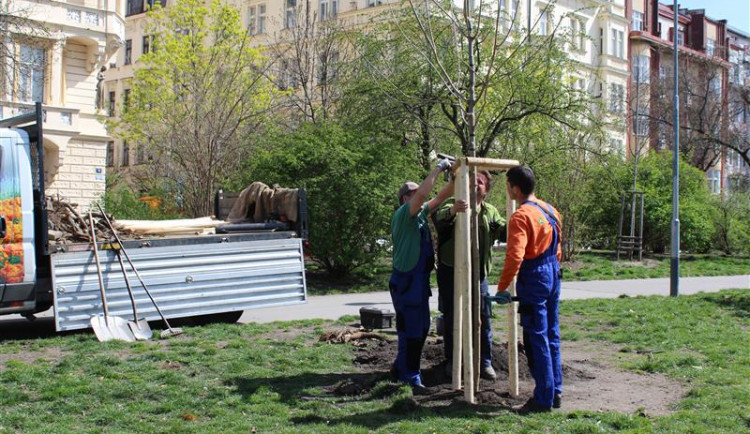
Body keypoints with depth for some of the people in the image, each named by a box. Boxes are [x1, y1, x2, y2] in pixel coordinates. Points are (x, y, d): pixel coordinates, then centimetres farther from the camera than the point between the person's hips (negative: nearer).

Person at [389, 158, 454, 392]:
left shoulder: (421, 213, 13)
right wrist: (439, 168, -20)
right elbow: (423, 192, -26)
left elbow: (441, 197, 16)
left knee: (421, 327, 16)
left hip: (420, 280, 9)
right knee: (411, 329, -4)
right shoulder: (403, 214, -11)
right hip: (406, 281, -9)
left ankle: (401, 368, 28)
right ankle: (410, 376, 3)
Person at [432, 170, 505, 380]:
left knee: (484, 318, 5)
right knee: (451, 318, 6)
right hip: (451, 272, -3)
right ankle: (451, 361, 18)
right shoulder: (453, 205, -3)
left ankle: (485, 362, 16)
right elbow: (438, 217, -25)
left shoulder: (490, 212, 12)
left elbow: (505, 232, 0)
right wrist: (452, 210, -47)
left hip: (478, 273, 3)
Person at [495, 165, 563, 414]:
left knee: (536, 340, -1)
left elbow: (515, 256, -26)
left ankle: (543, 399, 5)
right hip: (553, 275, 9)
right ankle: (556, 392, 23)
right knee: (551, 335, 15)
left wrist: (502, 287, -20)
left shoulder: (521, 217, -18)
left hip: (533, 281, -9)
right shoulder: (550, 211, 9)